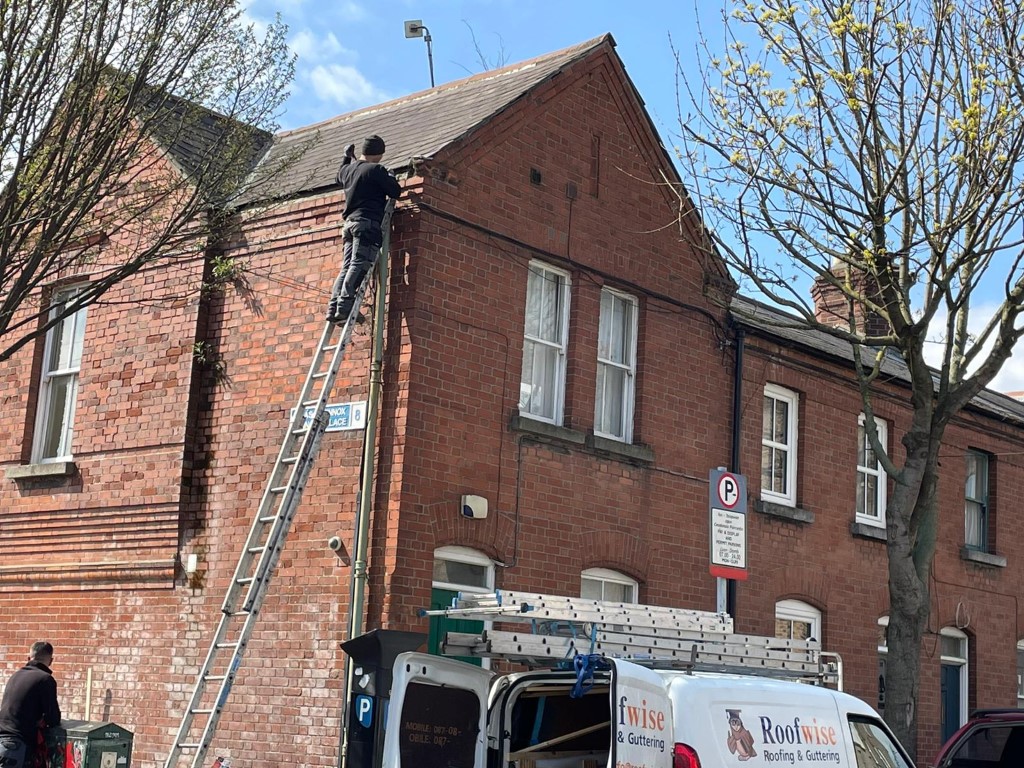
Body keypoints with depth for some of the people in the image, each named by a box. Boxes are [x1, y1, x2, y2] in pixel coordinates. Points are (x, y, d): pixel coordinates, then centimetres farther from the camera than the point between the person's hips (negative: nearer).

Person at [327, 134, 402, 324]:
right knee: (359, 266, -15)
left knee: (346, 267, 4)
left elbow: (340, 177, 42)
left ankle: (333, 308, -7)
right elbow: (396, 192, -2)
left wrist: (347, 157, 53)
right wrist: (391, 179, 18)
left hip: (350, 222, 8)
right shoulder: (376, 170, -4)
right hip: (368, 223, -7)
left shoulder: (347, 169, 18)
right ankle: (344, 306, -27)